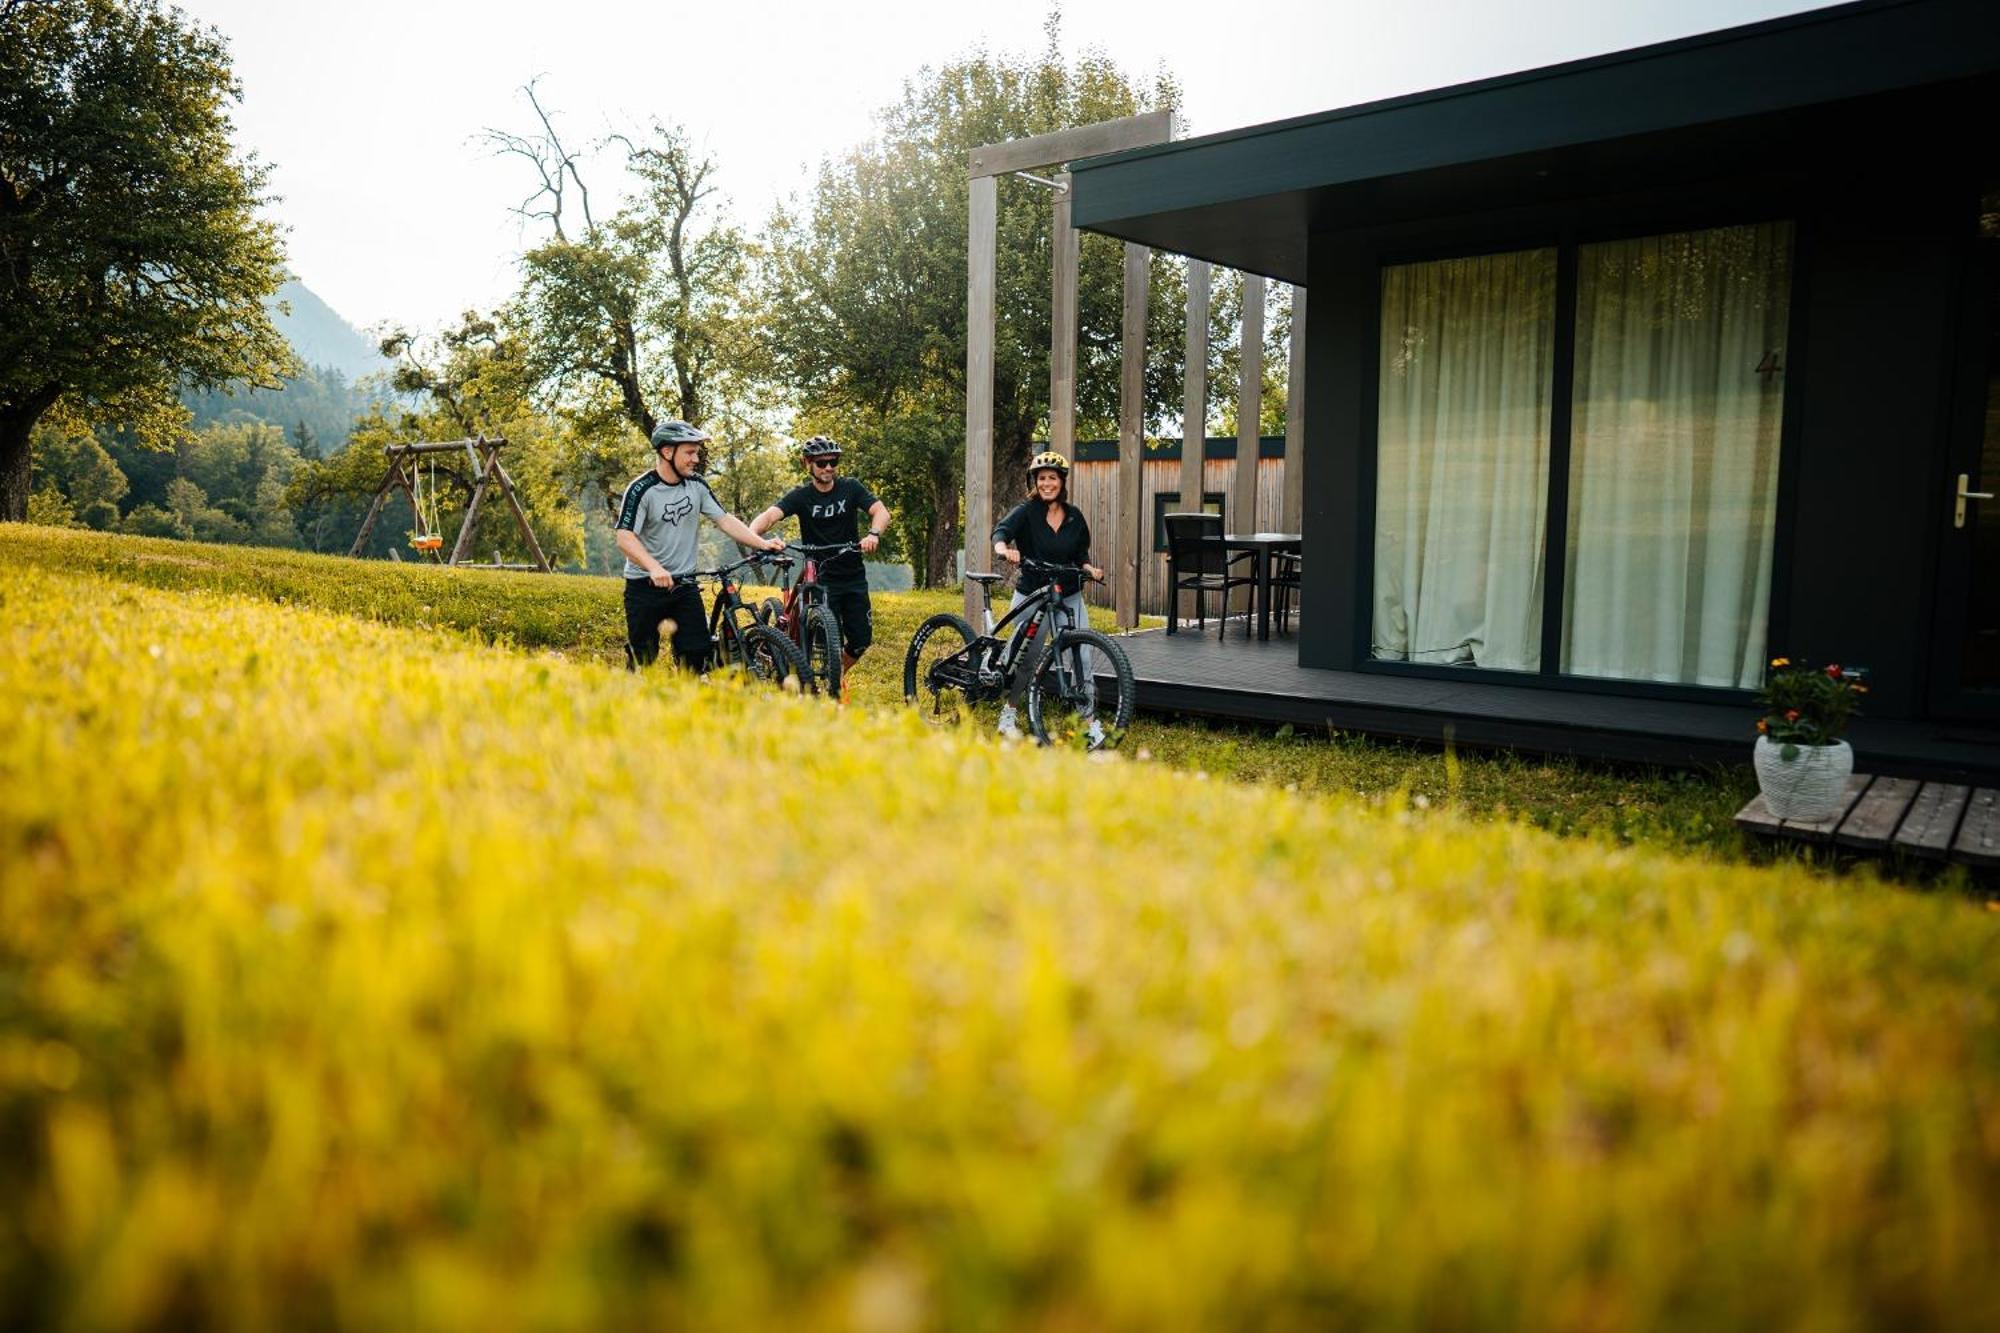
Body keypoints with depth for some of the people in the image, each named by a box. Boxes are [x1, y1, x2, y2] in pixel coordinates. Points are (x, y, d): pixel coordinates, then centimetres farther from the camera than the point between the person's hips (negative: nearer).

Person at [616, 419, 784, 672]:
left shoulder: (696, 485, 2)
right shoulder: (642, 489, -14)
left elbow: (724, 520, 2)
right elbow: (625, 537, -21)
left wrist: (762, 543, -11)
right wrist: (654, 568, -37)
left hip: (684, 584, 4)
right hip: (645, 586, -4)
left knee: (697, 655, -3)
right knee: (643, 660, 1)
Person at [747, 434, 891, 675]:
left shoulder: (850, 488, -1)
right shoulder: (800, 496, -7)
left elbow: (881, 511, -13)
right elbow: (770, 515, -23)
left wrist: (873, 534, -36)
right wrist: (751, 533, -45)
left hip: (854, 576, 3)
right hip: (821, 579, -3)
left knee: (861, 639, 2)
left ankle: (837, 676, 28)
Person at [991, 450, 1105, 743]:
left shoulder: (1074, 516, 5)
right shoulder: (1026, 511, -7)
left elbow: (1081, 554, 13)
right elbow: (1001, 530, -25)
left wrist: (1090, 568, -9)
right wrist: (1003, 549, -47)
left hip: (1069, 597, 3)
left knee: (1085, 658, -9)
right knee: (1027, 661, 4)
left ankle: (1088, 719, 0)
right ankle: (1009, 713, 26)